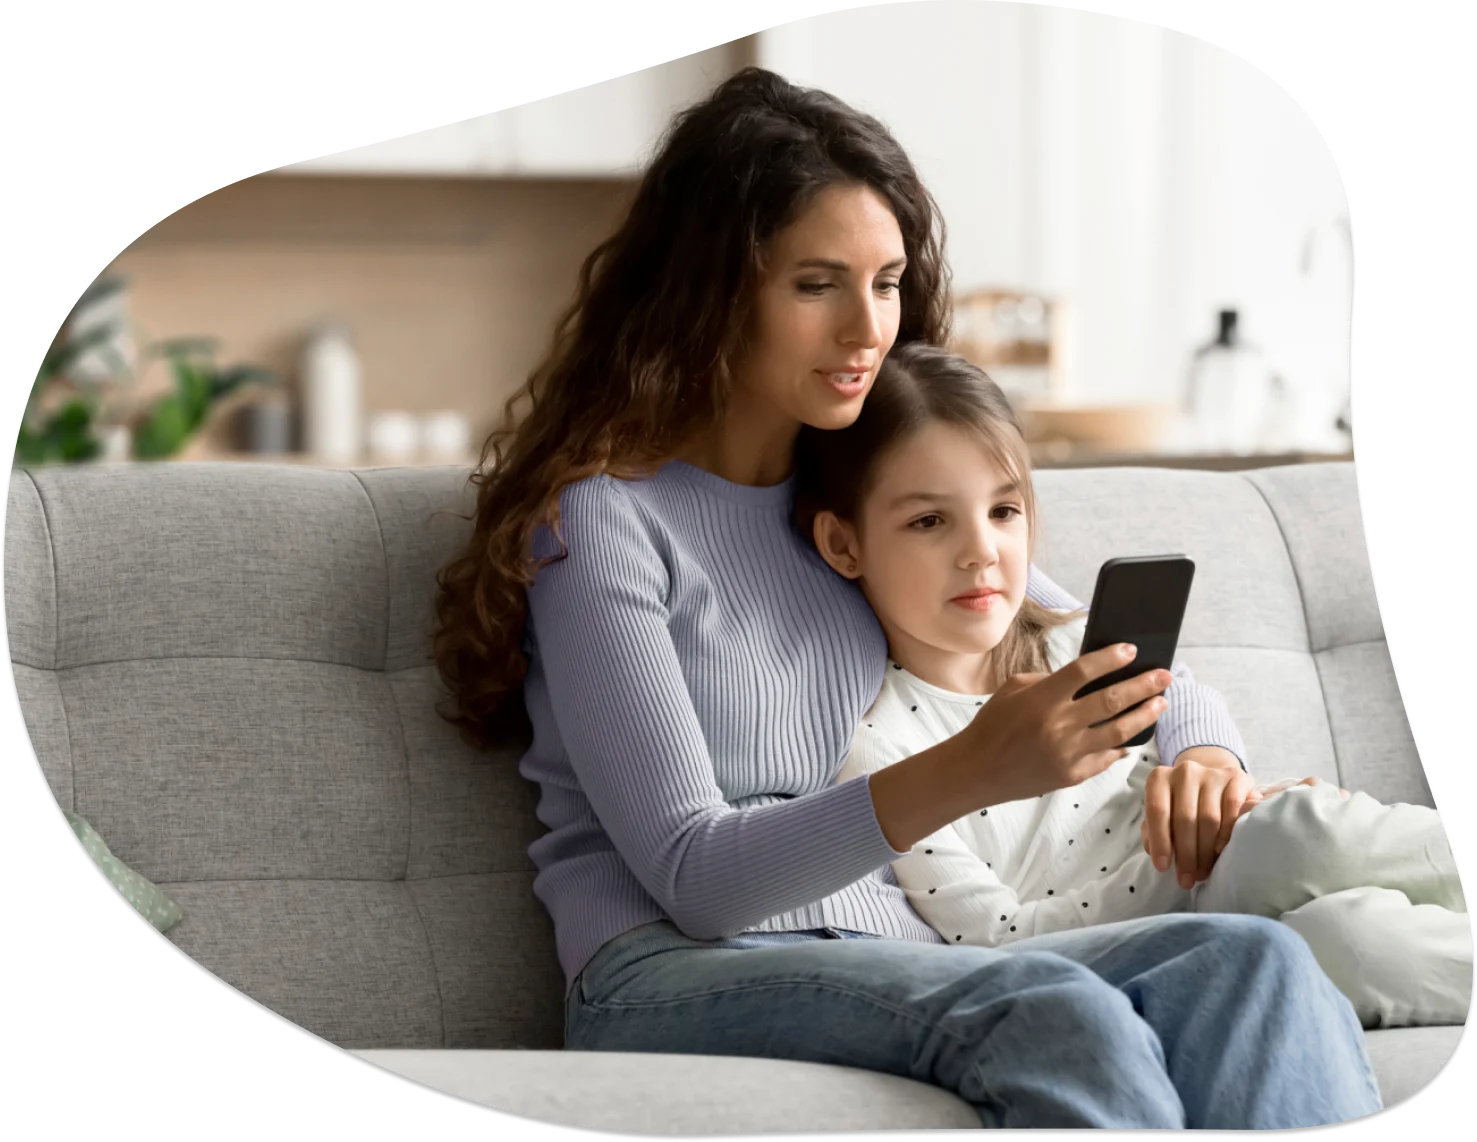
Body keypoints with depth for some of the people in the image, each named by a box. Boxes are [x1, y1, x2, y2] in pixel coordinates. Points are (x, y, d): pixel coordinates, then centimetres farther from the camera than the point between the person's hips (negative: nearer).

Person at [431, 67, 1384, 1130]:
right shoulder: (603, 515, -3)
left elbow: (1133, 670, 26)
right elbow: (692, 876, -11)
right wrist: (966, 773, -26)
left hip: (887, 965, 6)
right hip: (674, 981, -6)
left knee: (1255, 959, -25)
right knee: (1059, 1015, -37)